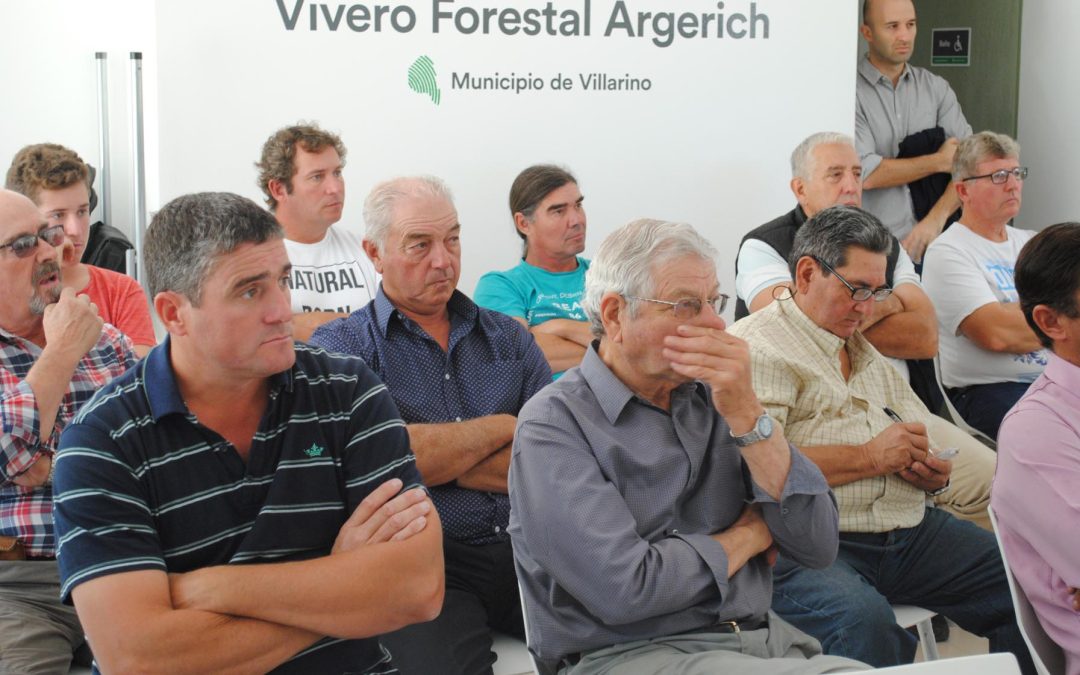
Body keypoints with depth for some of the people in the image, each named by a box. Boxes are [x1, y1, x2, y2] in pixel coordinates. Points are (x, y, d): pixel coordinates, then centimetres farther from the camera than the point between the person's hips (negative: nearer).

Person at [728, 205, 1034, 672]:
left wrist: (934, 471, 6)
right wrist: (869, 457, -11)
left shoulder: (866, 350, 25)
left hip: (910, 529, 8)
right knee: (862, 620, -37)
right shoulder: (753, 345, -3)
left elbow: (921, 435, 32)